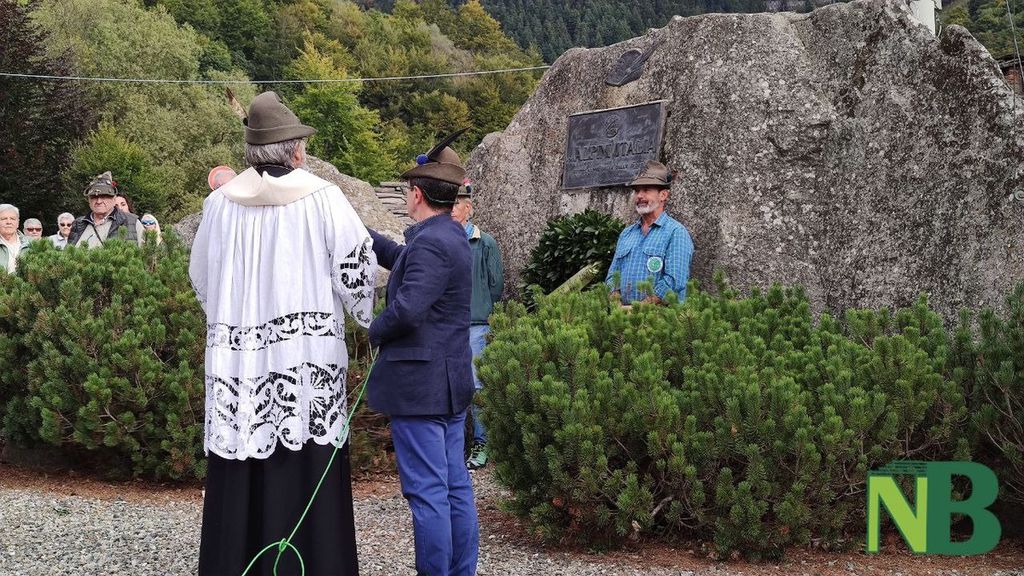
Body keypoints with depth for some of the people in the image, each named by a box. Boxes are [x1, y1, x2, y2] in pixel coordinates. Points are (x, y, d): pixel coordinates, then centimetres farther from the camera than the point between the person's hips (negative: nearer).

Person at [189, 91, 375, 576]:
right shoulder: (320, 196, -5)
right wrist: (365, 317, 15)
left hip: (237, 357, 3)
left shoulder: (220, 203, 3)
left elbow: (200, 276, 14)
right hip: (307, 352, -2)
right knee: (305, 469, 0)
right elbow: (356, 262, -3)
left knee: (240, 473, 7)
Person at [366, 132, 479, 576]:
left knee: (426, 491, -5)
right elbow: (401, 260, 29)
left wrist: (375, 330, -9)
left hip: (419, 385, -10)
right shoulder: (450, 235, 12)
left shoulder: (431, 243, -18)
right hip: (450, 383, 10)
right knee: (455, 487, 13)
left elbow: (407, 309, -29)